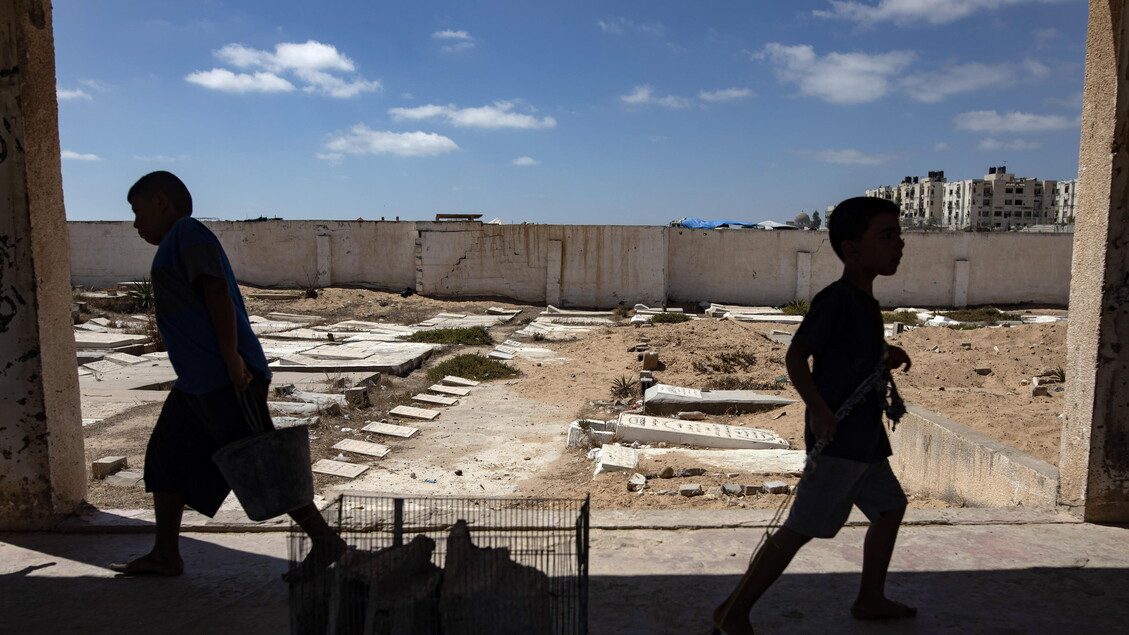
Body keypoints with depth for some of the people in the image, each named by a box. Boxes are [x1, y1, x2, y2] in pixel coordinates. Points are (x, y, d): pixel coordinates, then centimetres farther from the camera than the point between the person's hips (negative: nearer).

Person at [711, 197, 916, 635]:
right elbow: (795, 356, -21)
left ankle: (870, 600, 38)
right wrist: (818, 408, -30)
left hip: (865, 438, 10)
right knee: (801, 527, -8)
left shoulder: (865, 302, 13)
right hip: (836, 437, -10)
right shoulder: (836, 299, -15)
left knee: (890, 507, 21)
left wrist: (887, 358, 11)